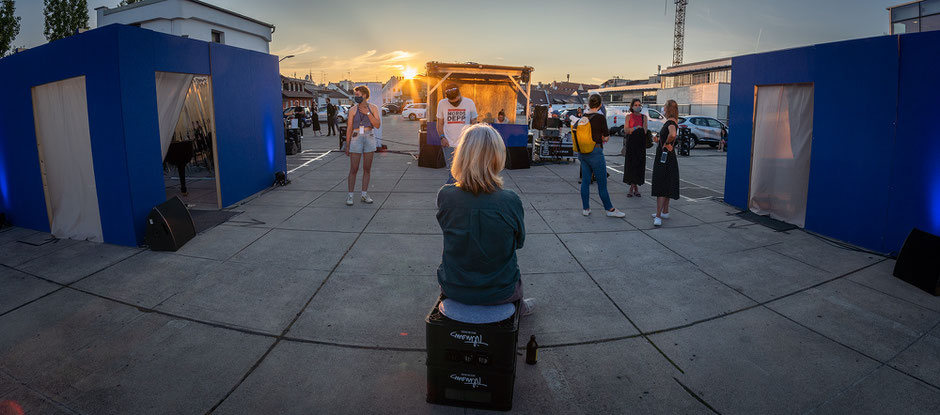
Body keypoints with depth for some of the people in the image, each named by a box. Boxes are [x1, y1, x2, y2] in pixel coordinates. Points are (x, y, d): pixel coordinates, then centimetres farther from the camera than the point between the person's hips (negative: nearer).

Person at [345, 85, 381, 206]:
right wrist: (347, 146, -1)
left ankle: (364, 195, 15)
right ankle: (350, 196, 7)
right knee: (353, 170, -2)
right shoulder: (353, 109, -1)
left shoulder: (373, 108, 1)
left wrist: (367, 113, -17)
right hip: (356, 140, -1)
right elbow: (349, 128, 1)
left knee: (367, 169, 5)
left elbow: (378, 125, -8)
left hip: (369, 139, 1)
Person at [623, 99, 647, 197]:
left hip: (641, 144, 1)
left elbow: (645, 131, -2)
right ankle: (633, 187, 5)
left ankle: (635, 186, 11)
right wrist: (636, 127, -17)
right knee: (630, 164, -2)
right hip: (631, 143, -1)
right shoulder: (629, 117, 6)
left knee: (639, 164, 1)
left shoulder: (643, 117, 8)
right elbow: (626, 130, -4)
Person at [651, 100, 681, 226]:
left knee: (661, 187, -11)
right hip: (669, 158, 10)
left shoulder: (670, 122, -18)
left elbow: (672, 134, -38)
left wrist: (666, 143, -22)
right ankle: (664, 212, 28)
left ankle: (658, 217, -14)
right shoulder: (672, 121, 11)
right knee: (666, 186, 18)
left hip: (664, 158, -10)